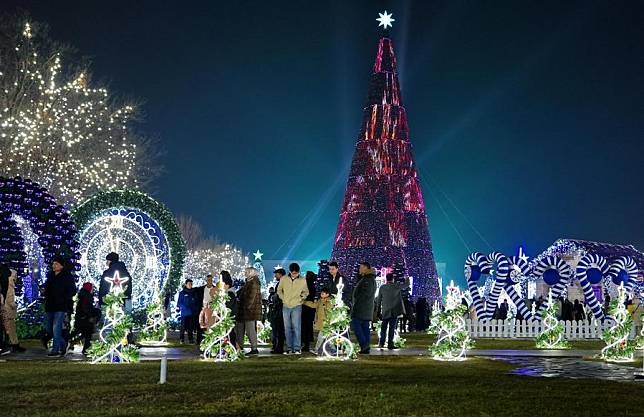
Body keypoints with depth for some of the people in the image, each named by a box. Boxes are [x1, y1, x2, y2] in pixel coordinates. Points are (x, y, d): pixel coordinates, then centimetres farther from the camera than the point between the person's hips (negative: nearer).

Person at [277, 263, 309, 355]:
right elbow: (279, 290, 14)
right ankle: (289, 348, 11)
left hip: (297, 306, -2)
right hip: (286, 306, 2)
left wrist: (300, 299, 0)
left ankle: (297, 348, -4)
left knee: (296, 327, -7)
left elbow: (306, 292, 12)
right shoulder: (284, 279, 1)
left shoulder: (302, 280, -1)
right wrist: (283, 298, 4)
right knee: (287, 328, 5)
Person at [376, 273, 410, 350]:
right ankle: (390, 344, 0)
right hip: (394, 311, -2)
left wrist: (378, 311, 11)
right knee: (392, 328, 0)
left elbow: (378, 300, 4)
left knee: (384, 327, 14)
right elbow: (406, 285, 9)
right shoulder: (396, 286, -5)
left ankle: (381, 343, 12)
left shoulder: (382, 287, 1)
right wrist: (407, 279, 29)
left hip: (385, 311, 2)